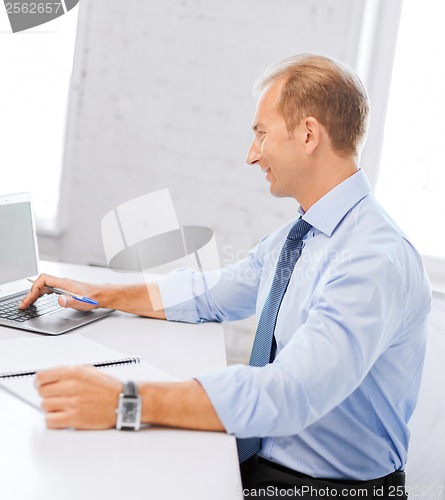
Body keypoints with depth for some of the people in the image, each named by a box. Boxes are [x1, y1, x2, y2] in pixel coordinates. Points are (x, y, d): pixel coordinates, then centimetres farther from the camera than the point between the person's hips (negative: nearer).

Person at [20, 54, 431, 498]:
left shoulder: (377, 260, -24)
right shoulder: (290, 237, 6)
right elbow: (210, 295, 17)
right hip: (256, 460, 7)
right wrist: (98, 295, 12)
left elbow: (289, 394, -34)